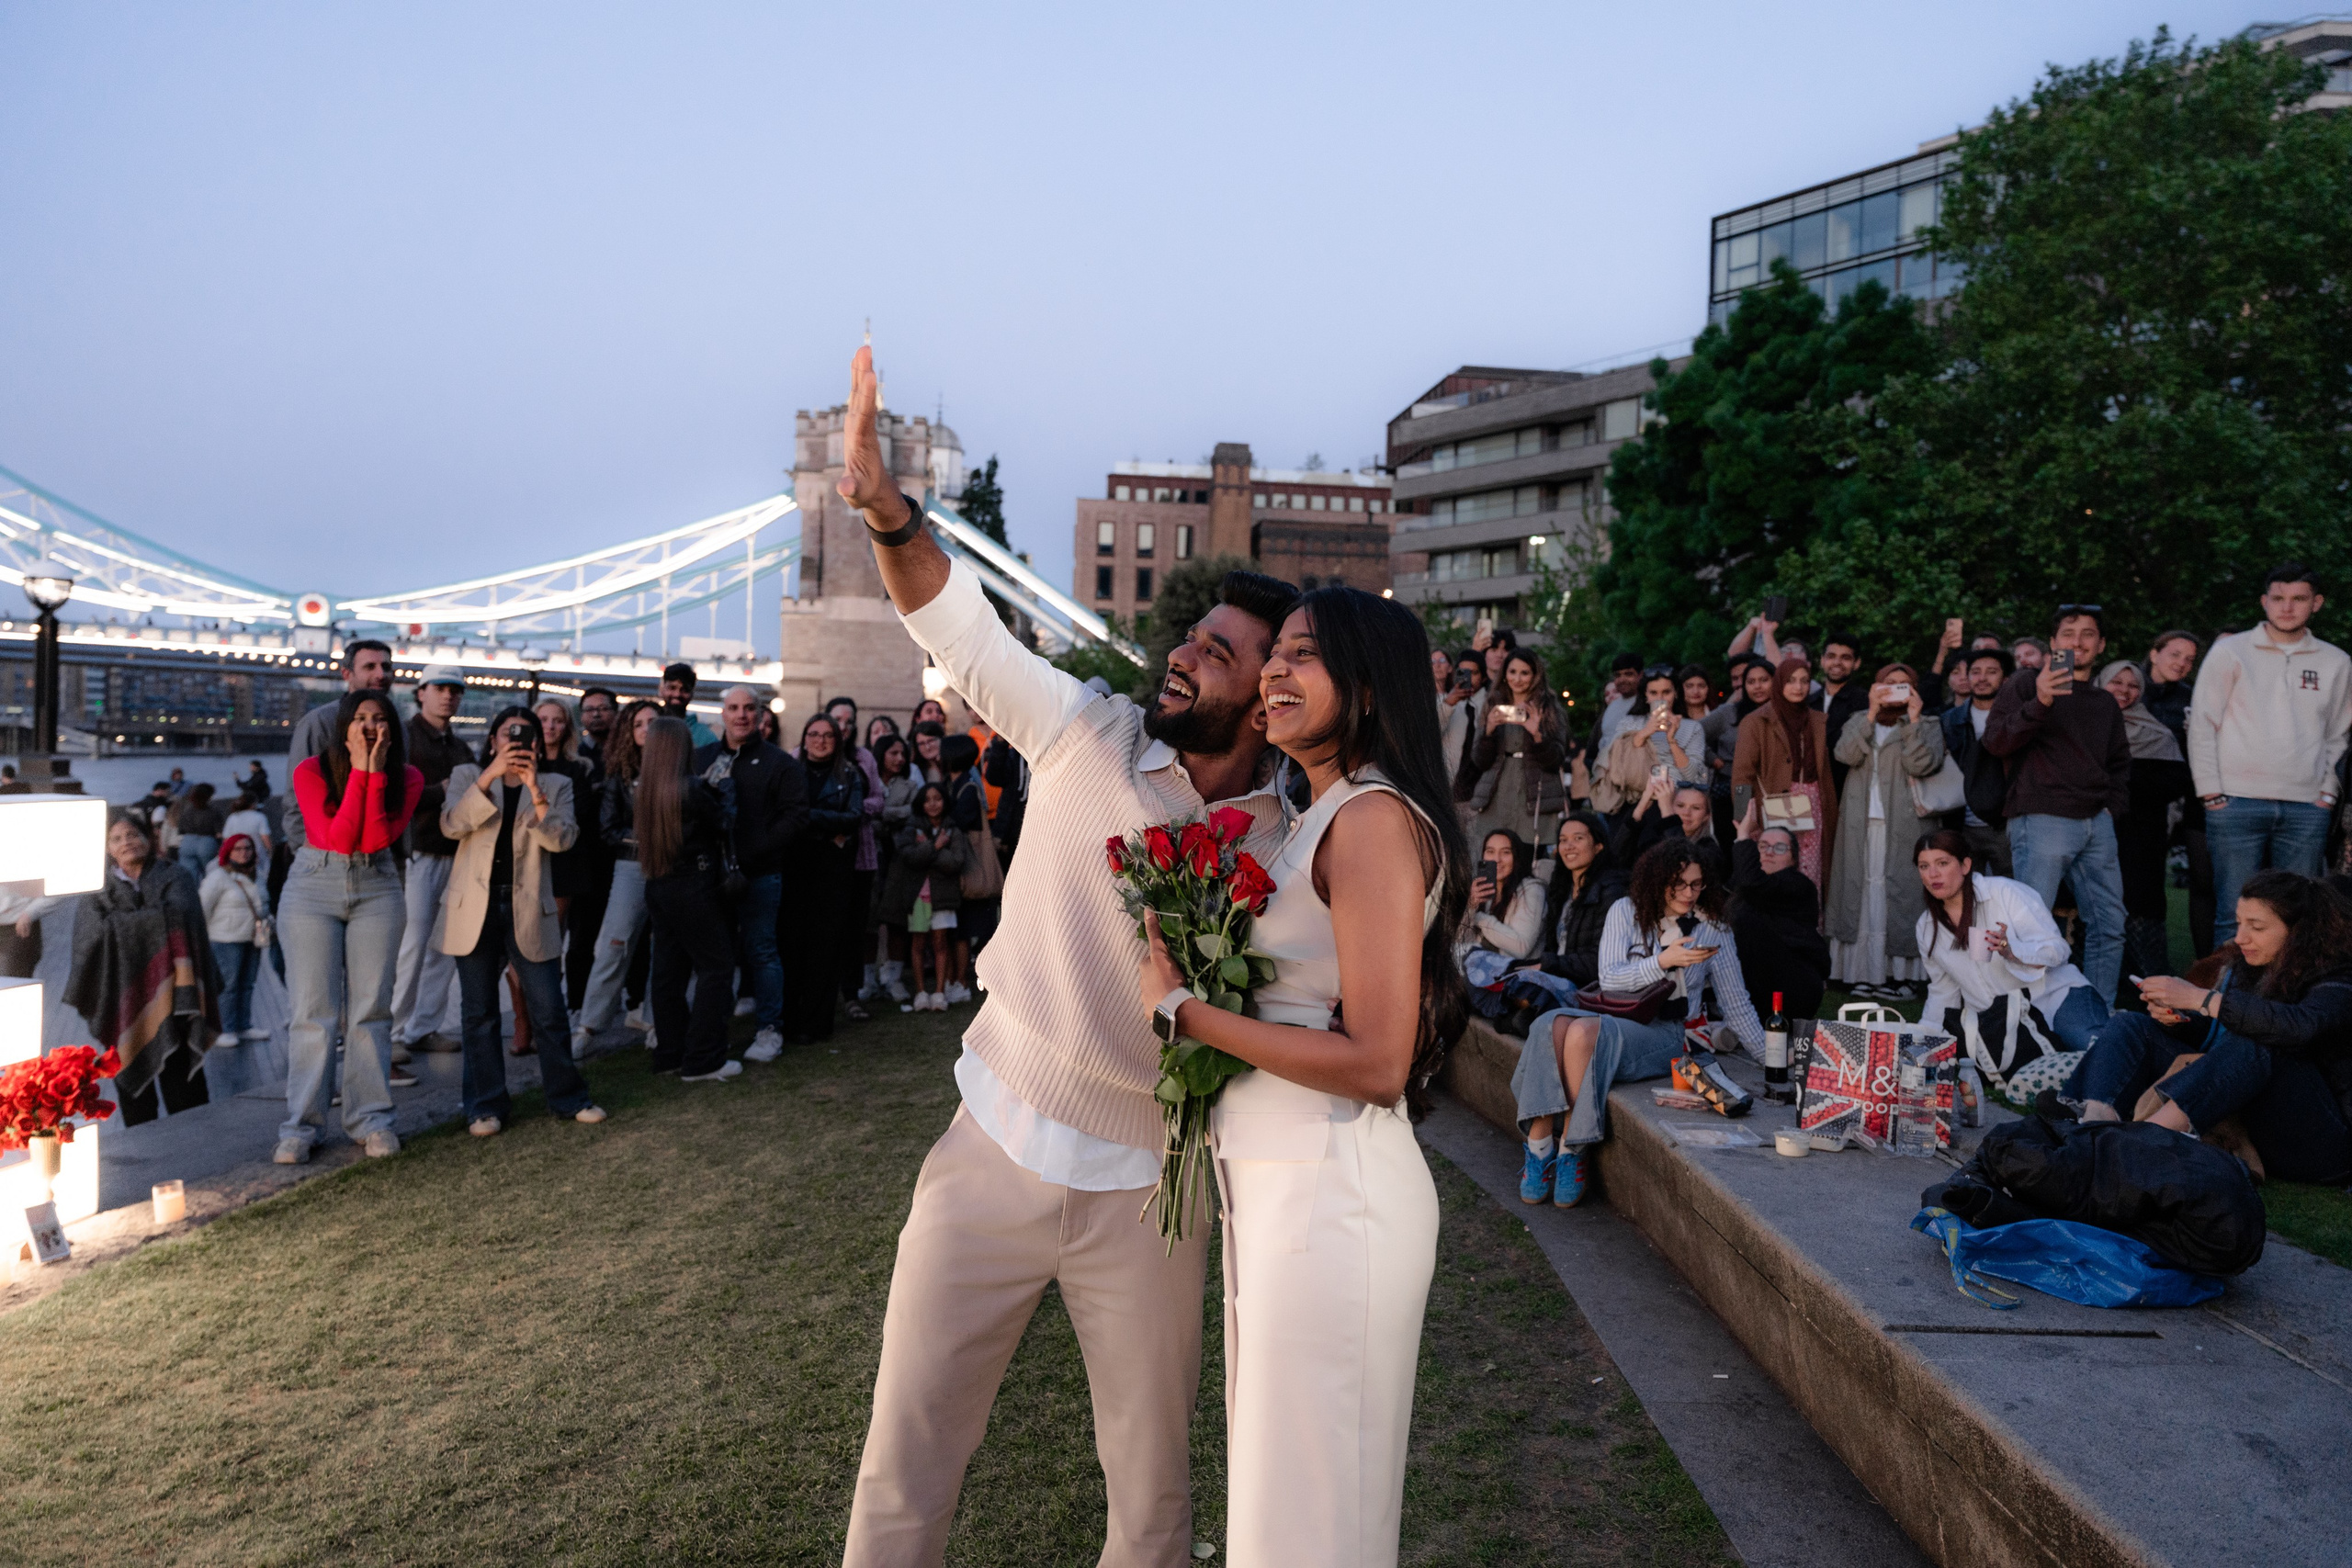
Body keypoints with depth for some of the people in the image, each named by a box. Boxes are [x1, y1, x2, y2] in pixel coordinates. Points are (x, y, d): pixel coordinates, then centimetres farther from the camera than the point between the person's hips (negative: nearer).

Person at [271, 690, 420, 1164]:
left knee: (370, 1009, 1)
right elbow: (337, 837, -15)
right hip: (313, 888, -1)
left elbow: (375, 838, -13)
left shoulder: (407, 778, 0)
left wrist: (375, 773, -18)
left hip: (376, 890, 2)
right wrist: (358, 772, -18)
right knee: (313, 1010, -4)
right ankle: (301, 1125, 4)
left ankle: (370, 1119, 9)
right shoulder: (310, 770, -5)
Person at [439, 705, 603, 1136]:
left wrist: (534, 787, -19)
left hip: (528, 911, 0)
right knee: (479, 1013, 6)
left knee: (548, 1010, 1)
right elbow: (452, 824, -11)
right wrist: (491, 774, -20)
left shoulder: (555, 785, 8)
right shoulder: (467, 776, 8)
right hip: (476, 909, 0)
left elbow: (562, 838, -9)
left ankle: (568, 1097, 16)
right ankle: (486, 1106, 17)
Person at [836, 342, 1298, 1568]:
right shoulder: (1086, 736, -5)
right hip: (994, 1153, 0)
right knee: (906, 1456, 12)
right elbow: (959, 626, -8)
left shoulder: (1290, 850, -4)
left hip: (1144, 1191, 0)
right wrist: (888, 513, -23)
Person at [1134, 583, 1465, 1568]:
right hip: (1275, 1182, 10)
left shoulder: (1374, 820, -18)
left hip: (1329, 1190, -10)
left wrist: (1181, 1008, -17)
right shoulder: (1324, 817, 13)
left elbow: (1376, 1062, -23)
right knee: (1271, 1464, 23)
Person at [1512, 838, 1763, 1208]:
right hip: (1611, 1015, 2)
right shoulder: (1626, 911, 9)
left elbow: (1737, 1005, 14)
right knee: (1551, 1025, -35)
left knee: (1583, 1031, -35)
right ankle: (1539, 1145, -30)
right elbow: (1610, 979, -1)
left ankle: (1572, 1150, -24)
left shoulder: (1713, 930, 10)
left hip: (1662, 1033, -2)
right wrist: (1664, 960, -14)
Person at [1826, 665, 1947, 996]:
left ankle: (1901, 973, -3)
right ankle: (1863, 972, 0)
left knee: (1901, 893, -6)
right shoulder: (1859, 722, 16)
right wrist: (1873, 712, -7)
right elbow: (1847, 754, -5)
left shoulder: (1927, 726, 10)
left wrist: (1913, 718, -8)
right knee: (1861, 893, -2)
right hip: (1861, 823, 2)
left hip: (1904, 824, -2)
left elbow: (1921, 764, -9)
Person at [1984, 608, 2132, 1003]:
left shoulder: (2106, 704, 22)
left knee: (2109, 926, 6)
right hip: (2043, 819, -6)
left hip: (2097, 824, 7)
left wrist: (2114, 807, 14)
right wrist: (2038, 703, -21)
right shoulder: (2027, 683, 3)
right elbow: (1994, 741, -8)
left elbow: (2121, 763, 31)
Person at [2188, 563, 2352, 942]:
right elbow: (2202, 723, 2)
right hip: (2236, 802, -3)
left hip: (2307, 809, 3)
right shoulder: (2230, 651, 4)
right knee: (2234, 915, -5)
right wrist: (2210, 791, -4)